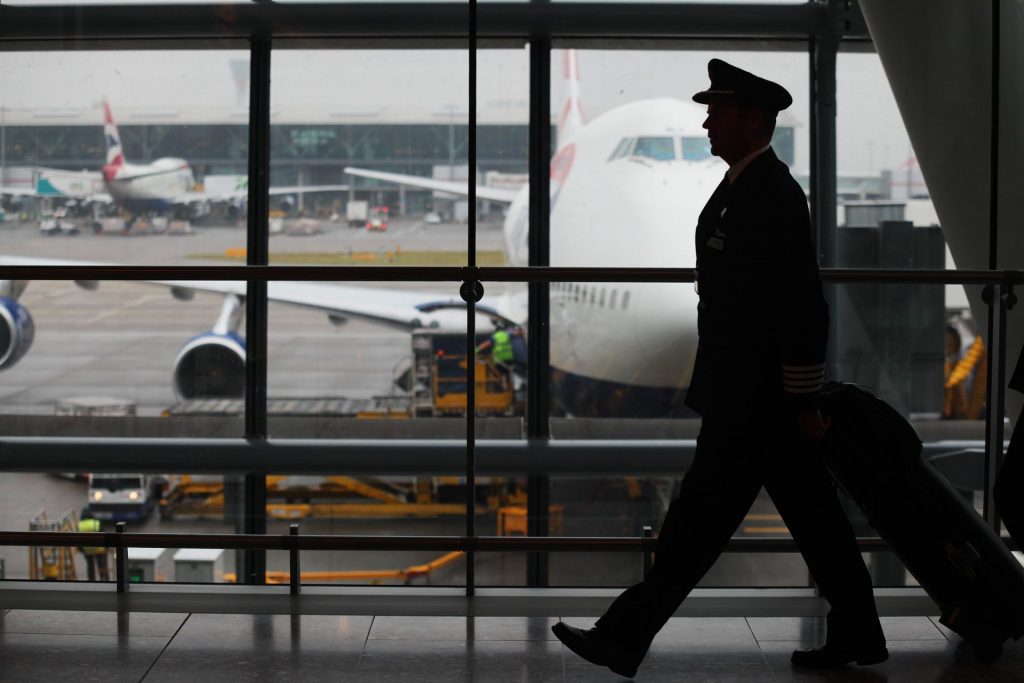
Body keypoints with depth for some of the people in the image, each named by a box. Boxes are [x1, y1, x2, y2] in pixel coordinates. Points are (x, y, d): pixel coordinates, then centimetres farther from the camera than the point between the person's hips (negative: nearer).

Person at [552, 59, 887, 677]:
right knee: (813, 515, 13)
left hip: (756, 398, -10)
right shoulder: (746, 186, 13)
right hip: (753, 391, 10)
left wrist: (803, 401, -18)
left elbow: (803, 307, -21)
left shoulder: (771, 195, -18)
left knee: (702, 515, -4)